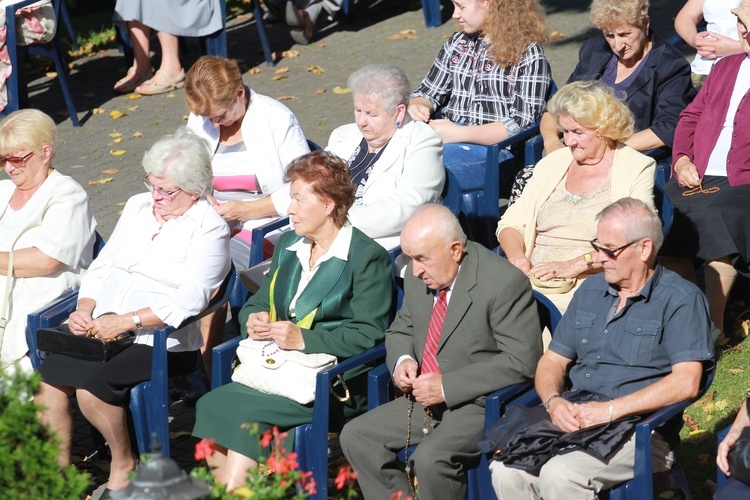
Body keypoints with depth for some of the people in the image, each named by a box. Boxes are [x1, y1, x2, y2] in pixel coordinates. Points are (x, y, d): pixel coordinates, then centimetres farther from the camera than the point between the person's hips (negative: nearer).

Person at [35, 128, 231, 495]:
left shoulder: (209, 229, -4)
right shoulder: (138, 207, 18)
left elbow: (190, 300, -16)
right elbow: (102, 266, 19)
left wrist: (128, 321, -23)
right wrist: (84, 310, 0)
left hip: (163, 342, -6)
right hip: (104, 329, 6)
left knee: (91, 384, -29)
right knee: (47, 377, -18)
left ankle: (123, 466, -5)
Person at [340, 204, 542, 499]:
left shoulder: (504, 283, -18)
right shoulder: (418, 278, 5)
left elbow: (521, 362, -20)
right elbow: (401, 329, 22)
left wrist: (447, 386, -23)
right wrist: (402, 361, -3)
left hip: (482, 405, -8)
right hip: (426, 399, 8)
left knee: (430, 458, -31)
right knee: (355, 436, -3)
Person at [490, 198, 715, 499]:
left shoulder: (682, 299, -1)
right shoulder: (591, 291, 19)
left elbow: (686, 383, -13)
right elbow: (553, 361, 20)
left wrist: (611, 410, -17)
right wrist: (553, 401, -4)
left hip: (638, 429, -6)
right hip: (571, 416, 6)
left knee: (560, 474, -32)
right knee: (505, 470, -23)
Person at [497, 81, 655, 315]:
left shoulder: (637, 169, 3)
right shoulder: (552, 164, 20)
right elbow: (511, 224, 19)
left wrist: (574, 265, -17)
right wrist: (517, 257, -3)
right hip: (533, 282, 5)